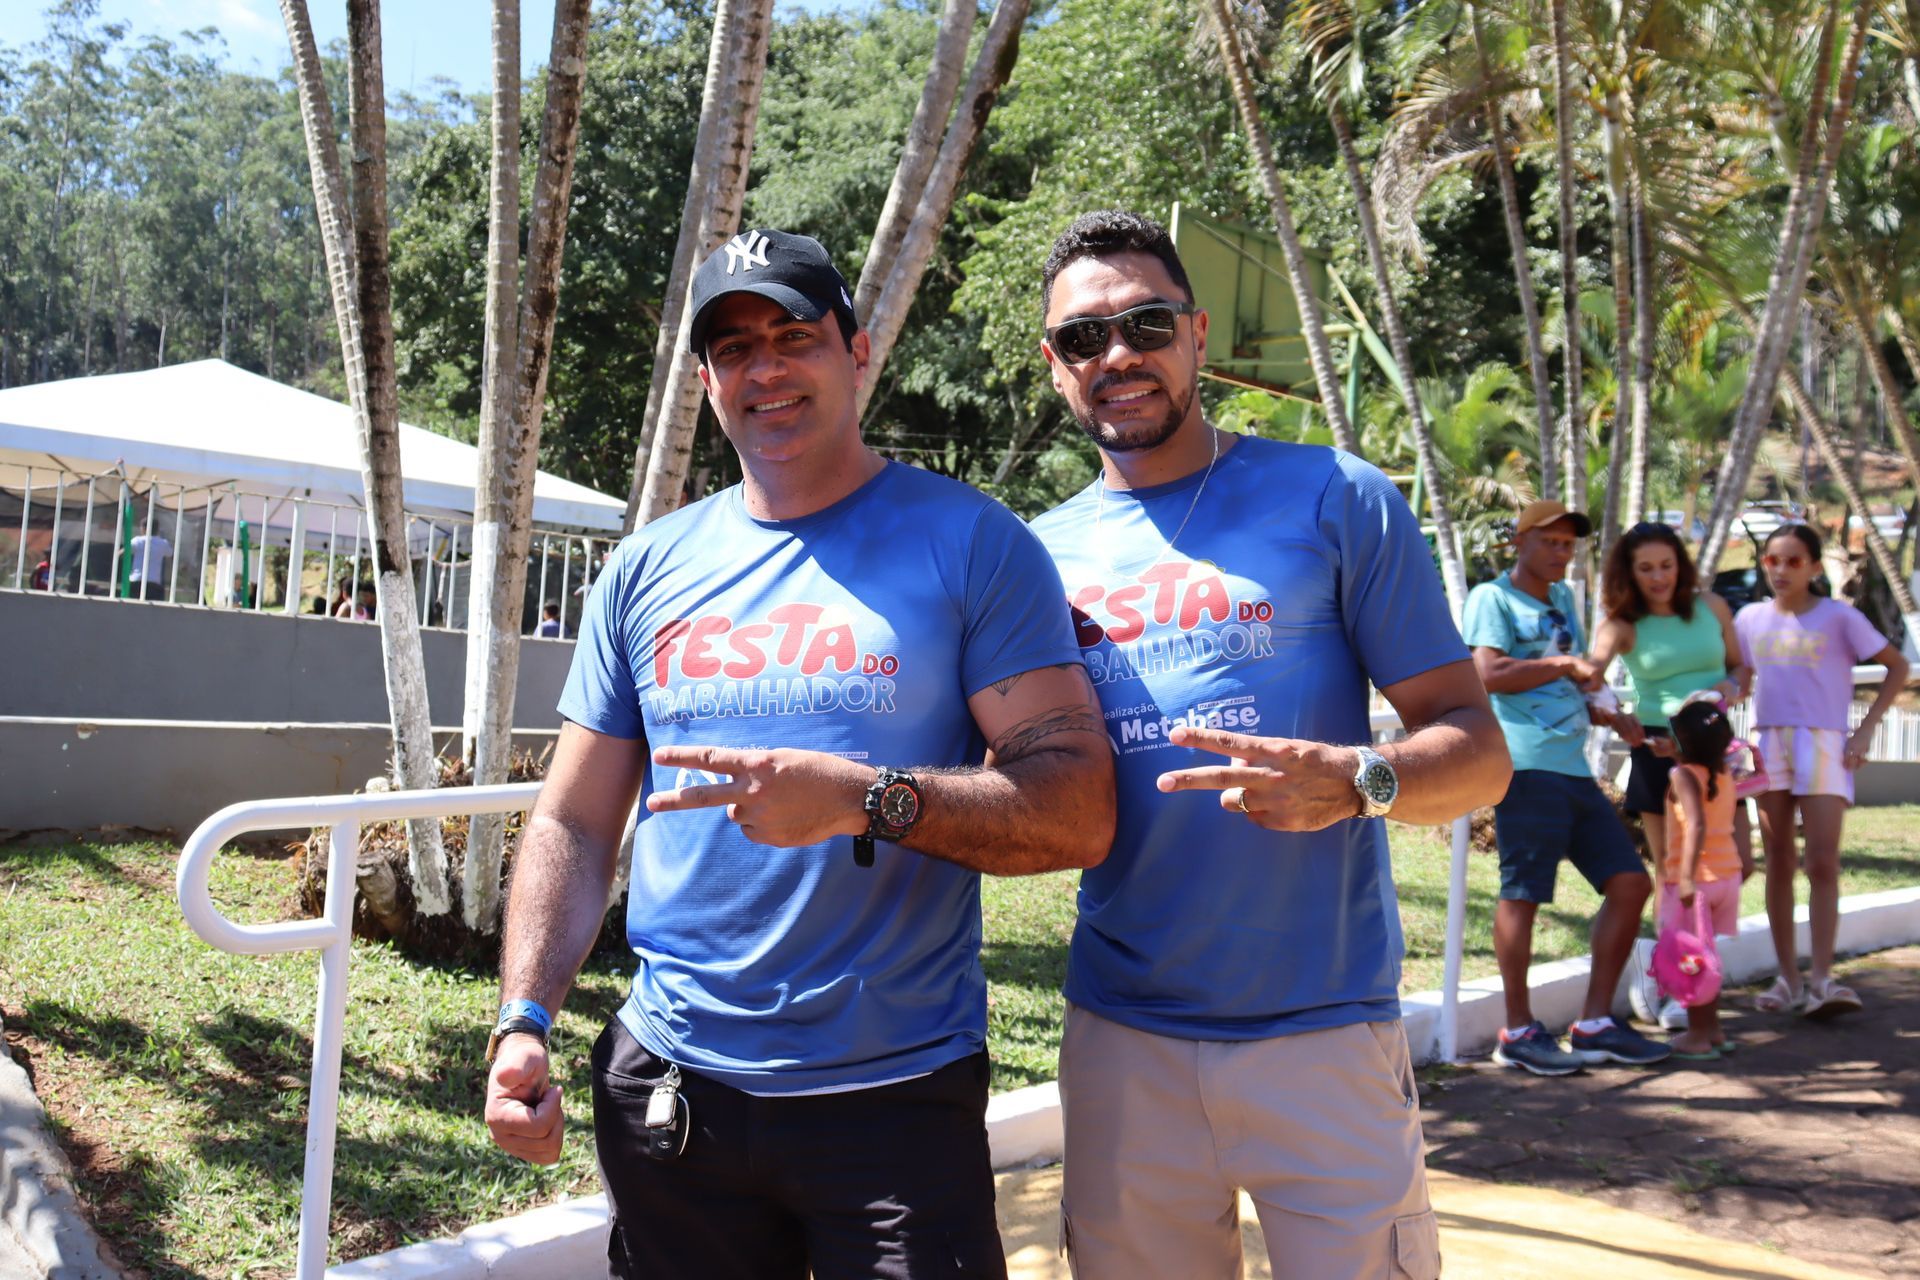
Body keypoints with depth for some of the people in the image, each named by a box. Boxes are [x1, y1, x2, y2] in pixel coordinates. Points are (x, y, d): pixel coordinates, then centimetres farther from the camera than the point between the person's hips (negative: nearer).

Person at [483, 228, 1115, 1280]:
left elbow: (1081, 814, -11)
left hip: (901, 1093, -3)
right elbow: (572, 825, 11)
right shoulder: (647, 570, 8)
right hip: (672, 1092, 4)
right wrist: (524, 1018, -2)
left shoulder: (970, 543, -4)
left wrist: (865, 797, -24)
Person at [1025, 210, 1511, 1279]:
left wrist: (1355, 782, -24)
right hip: (1122, 1038, 3)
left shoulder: (1335, 500, -2)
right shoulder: (1044, 553, 7)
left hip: (1323, 1029, -2)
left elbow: (1478, 749, -4)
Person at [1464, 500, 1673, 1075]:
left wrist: (1608, 717, 16)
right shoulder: (1493, 597, 1)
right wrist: (1565, 664, -11)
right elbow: (1489, 674, -14)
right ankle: (1518, 1032, 4)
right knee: (1523, 892, -5)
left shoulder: (1562, 599, 25)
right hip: (1526, 765, -9)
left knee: (1631, 882, 6)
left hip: (1575, 769, 9)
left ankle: (1594, 1024, 13)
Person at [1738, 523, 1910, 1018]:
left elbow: (1897, 667, 1)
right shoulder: (1750, 619, 7)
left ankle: (1821, 980, -7)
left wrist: (1864, 730, -6)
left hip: (1823, 745, -3)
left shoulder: (1839, 617, -3)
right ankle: (1788, 979, 11)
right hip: (1768, 746, 4)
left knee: (1823, 864, -10)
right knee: (1778, 862, 6)